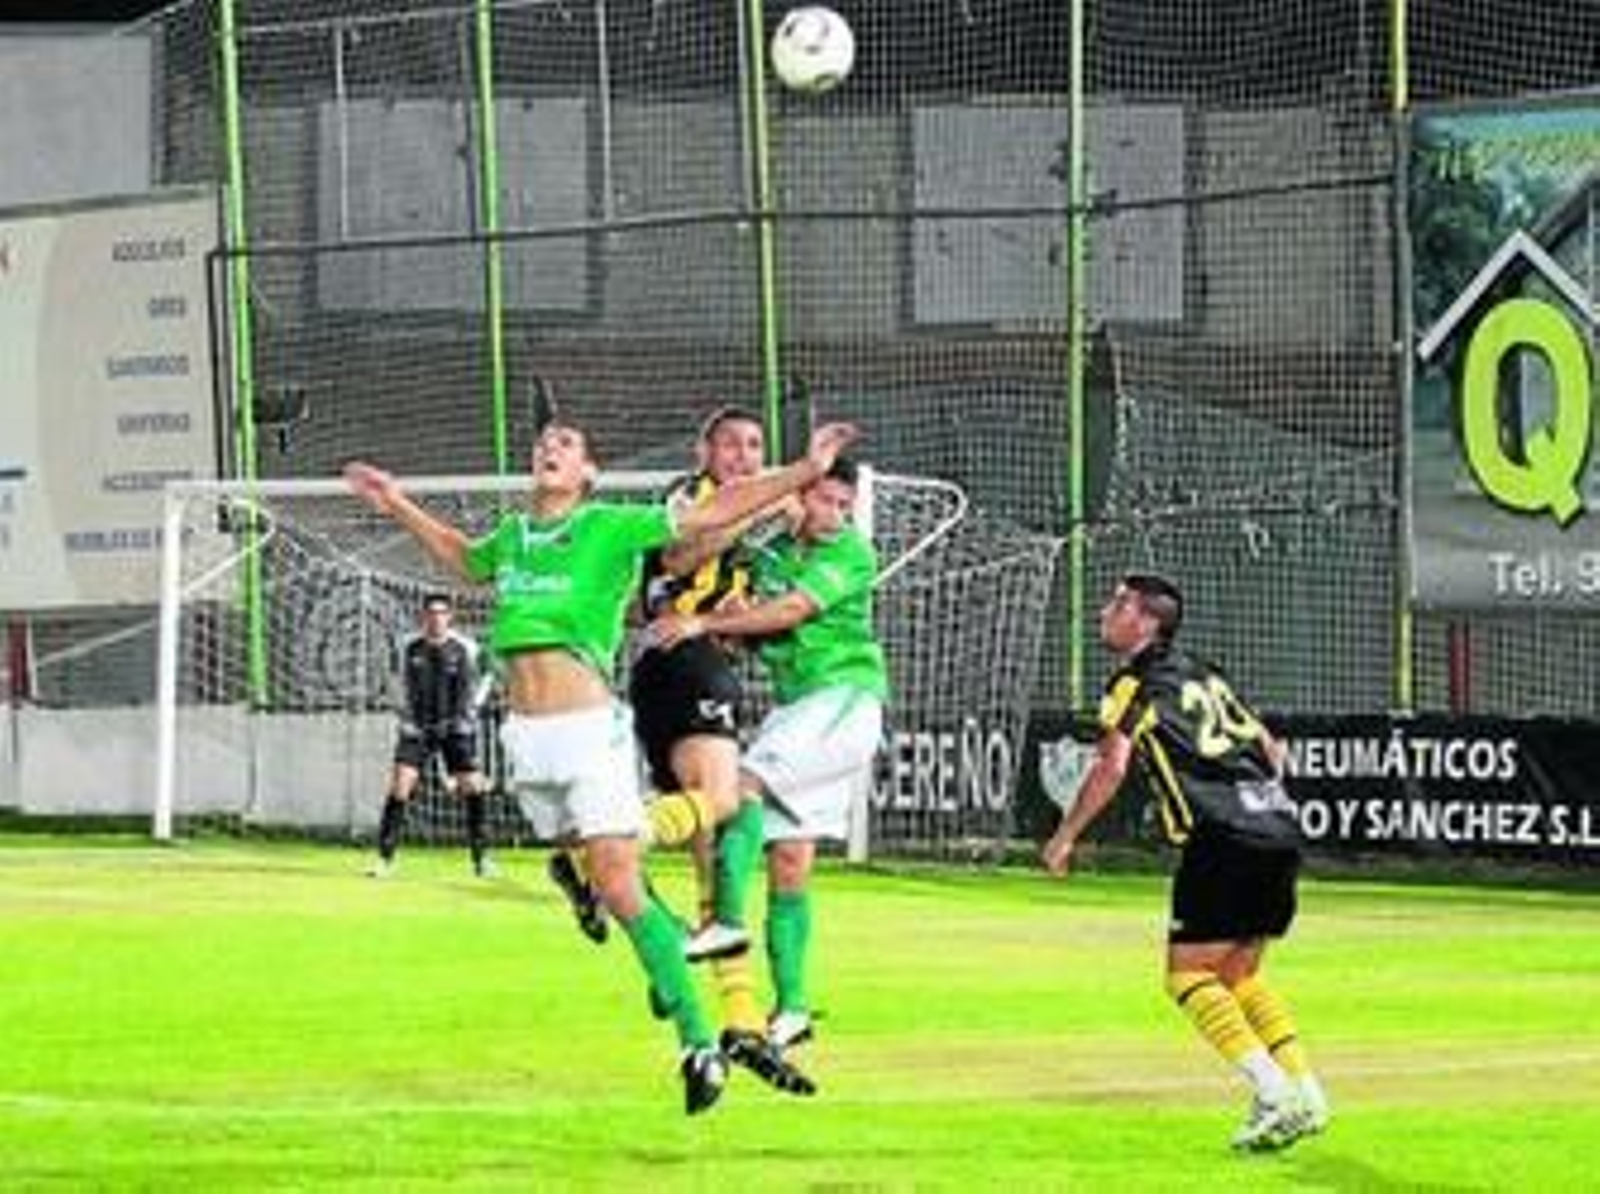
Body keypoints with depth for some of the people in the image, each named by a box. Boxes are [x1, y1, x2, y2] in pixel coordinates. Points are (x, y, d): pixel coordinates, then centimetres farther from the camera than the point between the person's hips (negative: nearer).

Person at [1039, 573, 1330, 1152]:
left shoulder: (1134, 683, 1)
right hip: (1279, 829, 8)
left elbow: (1112, 765, -12)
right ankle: (1306, 1095, 11)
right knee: (1239, 974, 19)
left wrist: (1065, 837, -5)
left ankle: (1274, 1094, -13)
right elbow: (1271, 748, 27)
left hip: (1224, 838, -8)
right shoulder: (1203, 675, 24)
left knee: (1188, 974, -1)